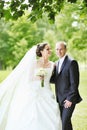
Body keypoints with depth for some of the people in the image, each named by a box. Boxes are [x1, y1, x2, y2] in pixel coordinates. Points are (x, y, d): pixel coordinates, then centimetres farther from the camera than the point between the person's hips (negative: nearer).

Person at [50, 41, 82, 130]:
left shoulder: (72, 62, -12)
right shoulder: (57, 63, 14)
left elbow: (74, 82, -15)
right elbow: (55, 80, 12)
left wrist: (70, 99, -18)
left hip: (69, 99, -8)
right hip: (60, 99, 8)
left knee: (65, 122, -13)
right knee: (63, 121, 12)